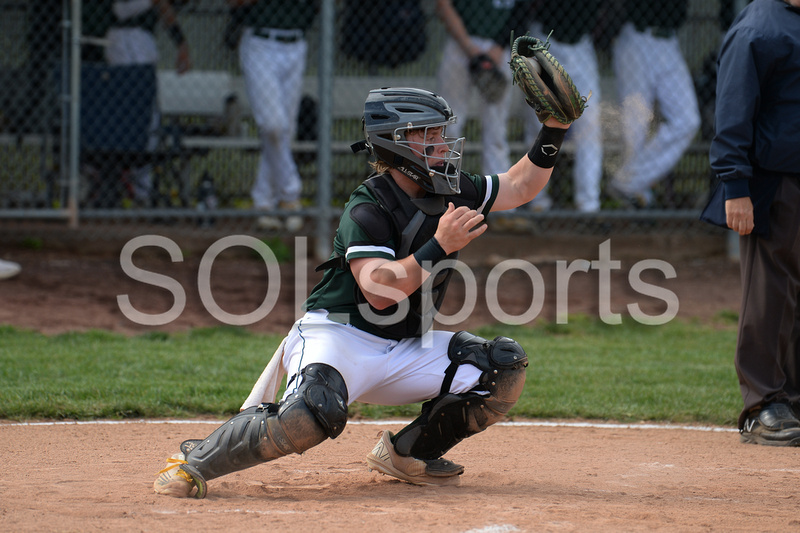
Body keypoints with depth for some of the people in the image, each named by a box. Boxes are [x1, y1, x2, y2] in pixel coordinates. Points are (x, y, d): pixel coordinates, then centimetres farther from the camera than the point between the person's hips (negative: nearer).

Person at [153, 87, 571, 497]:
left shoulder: (449, 191, 6)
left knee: (505, 368, -7)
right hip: (339, 338, -8)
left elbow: (520, 187, 16)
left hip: (406, 349, 8)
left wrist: (553, 132, 3)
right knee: (316, 412, -37)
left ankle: (407, 452, 8)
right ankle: (196, 460, -15)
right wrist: (439, 247, -32)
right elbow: (379, 291, -27)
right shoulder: (367, 209, -17)